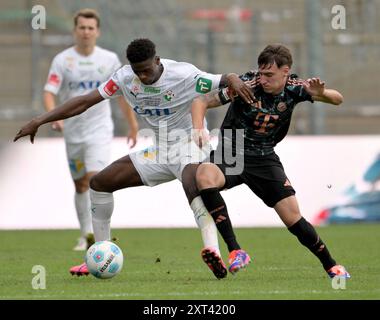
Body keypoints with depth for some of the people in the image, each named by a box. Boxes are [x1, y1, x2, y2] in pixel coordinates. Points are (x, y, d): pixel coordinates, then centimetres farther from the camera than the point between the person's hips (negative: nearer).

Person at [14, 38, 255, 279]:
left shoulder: (183, 74, -21)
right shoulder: (125, 77, -8)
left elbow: (224, 79, -19)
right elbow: (85, 101, -5)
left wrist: (233, 80, -47)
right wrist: (39, 121, -8)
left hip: (189, 144, -7)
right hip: (159, 151, 7)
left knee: (193, 186, -40)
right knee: (99, 182, 3)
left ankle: (214, 253, -57)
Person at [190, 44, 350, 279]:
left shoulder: (294, 88, -9)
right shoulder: (247, 85, -21)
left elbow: (338, 99, -1)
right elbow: (201, 102, -17)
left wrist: (321, 93, -25)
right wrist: (199, 131, -35)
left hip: (264, 159, 3)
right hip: (230, 154, -2)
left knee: (294, 219, -4)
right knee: (204, 175, -36)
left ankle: (331, 265, 21)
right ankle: (234, 250, -33)